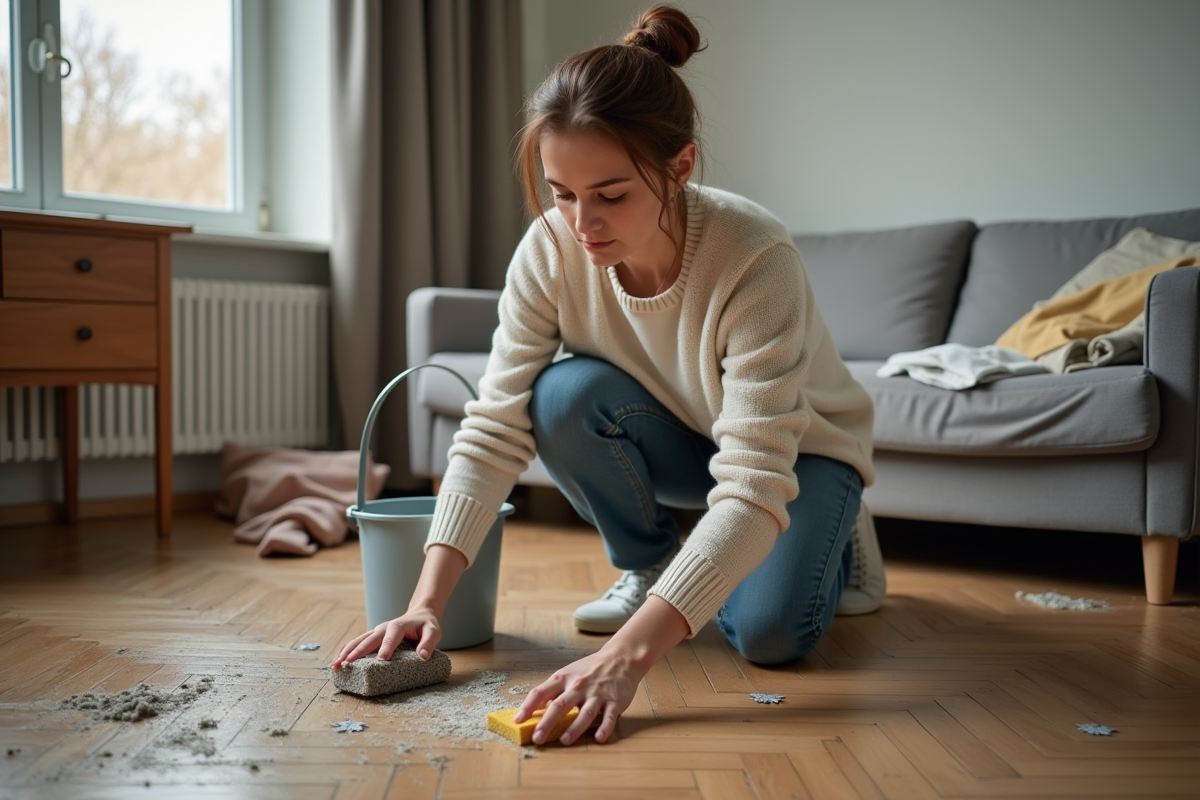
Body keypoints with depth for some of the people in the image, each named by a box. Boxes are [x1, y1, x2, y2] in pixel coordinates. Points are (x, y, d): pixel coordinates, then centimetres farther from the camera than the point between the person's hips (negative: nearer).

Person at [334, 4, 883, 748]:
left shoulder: (756, 260, -37)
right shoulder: (551, 248, -24)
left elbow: (755, 489, -43)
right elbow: (494, 432, -24)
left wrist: (628, 654, -53)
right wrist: (429, 601, -35)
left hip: (799, 450, -3)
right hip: (682, 441, 3)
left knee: (770, 632, -28)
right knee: (565, 396, -28)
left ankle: (831, 544, 10)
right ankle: (650, 566, 1)